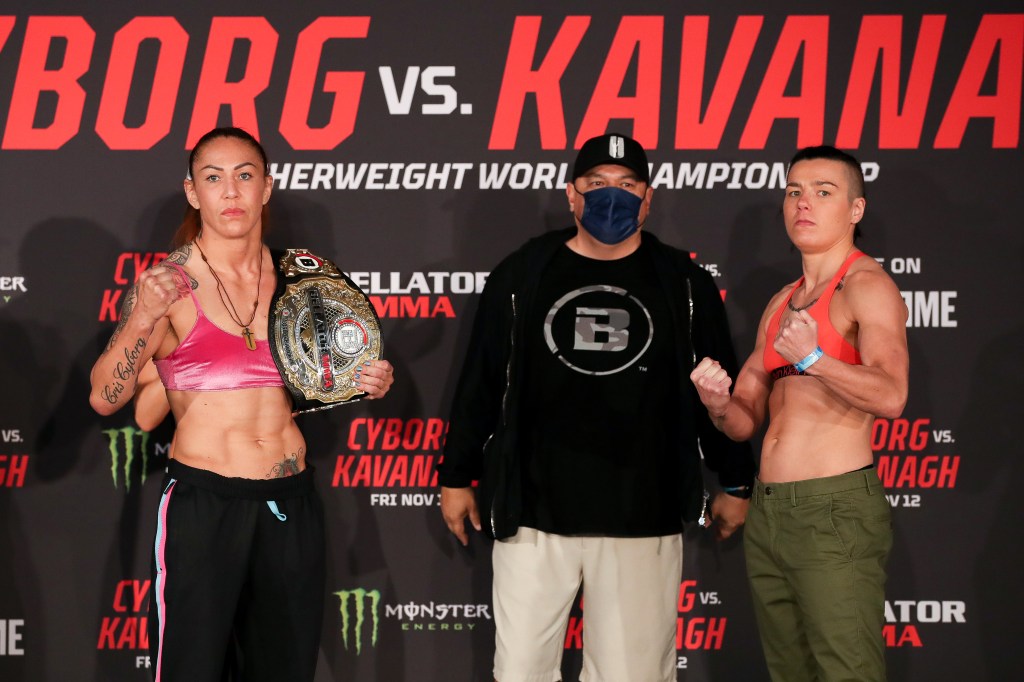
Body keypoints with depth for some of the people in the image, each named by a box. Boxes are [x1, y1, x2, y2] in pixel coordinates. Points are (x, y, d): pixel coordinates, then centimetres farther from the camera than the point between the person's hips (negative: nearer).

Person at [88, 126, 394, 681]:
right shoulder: (170, 282, -6)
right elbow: (105, 398, -11)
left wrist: (367, 383, 1)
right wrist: (143, 320, -25)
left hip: (292, 505, 4)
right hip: (202, 504, -4)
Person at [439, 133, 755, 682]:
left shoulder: (685, 284, 6)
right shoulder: (521, 275, 6)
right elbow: (479, 383, 10)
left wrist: (735, 482, 14)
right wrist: (456, 476, 11)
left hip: (644, 518, 0)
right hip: (533, 512, 1)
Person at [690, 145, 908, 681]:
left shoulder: (866, 285, -6)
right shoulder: (780, 304, 18)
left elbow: (890, 396, -22)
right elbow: (745, 423, 18)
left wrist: (812, 358, -36)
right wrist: (718, 402, -4)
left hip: (835, 511, -8)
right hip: (767, 515, 8)